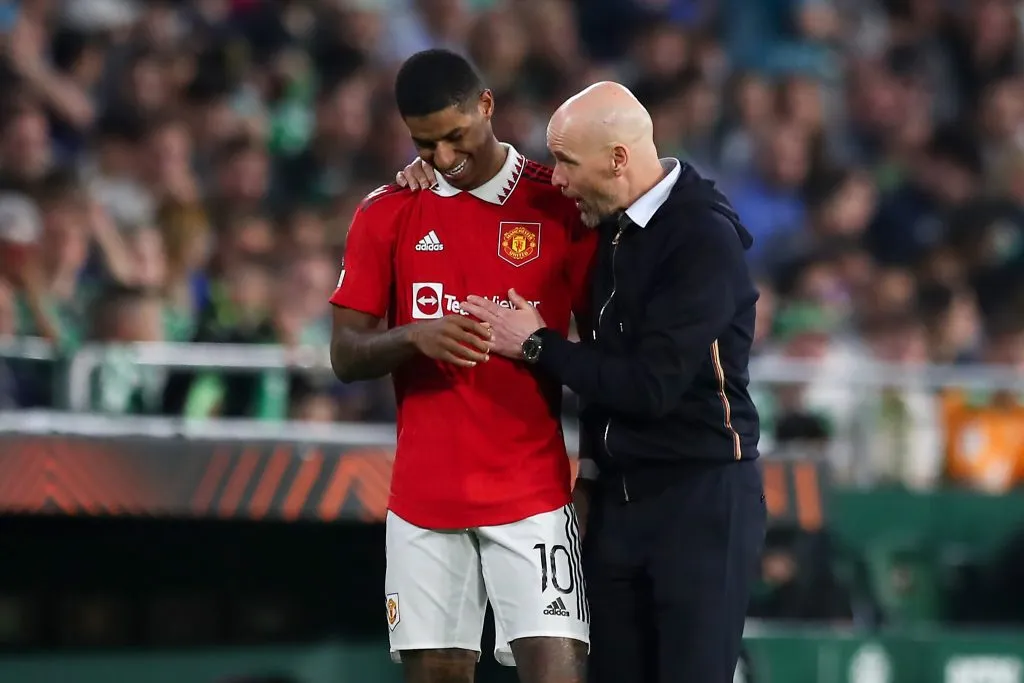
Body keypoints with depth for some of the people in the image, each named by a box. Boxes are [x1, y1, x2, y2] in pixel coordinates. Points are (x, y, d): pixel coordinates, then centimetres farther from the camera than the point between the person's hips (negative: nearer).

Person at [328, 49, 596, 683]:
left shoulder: (561, 205, 0)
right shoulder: (387, 214, 6)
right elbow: (346, 356, 3)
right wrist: (414, 337, -16)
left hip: (532, 495, -3)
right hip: (423, 500, 3)